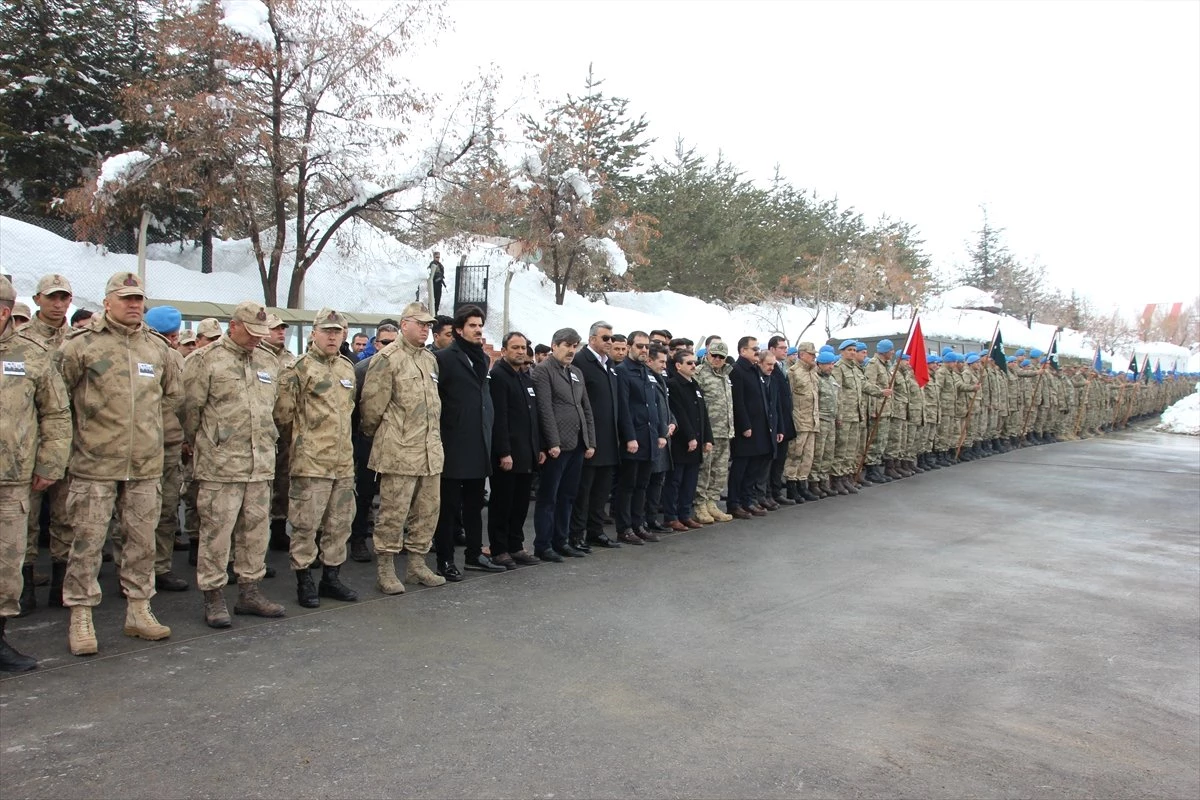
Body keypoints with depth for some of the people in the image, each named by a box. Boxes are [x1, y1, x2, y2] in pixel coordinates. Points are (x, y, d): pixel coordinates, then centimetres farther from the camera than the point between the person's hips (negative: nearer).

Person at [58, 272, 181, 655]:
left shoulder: (157, 347, 9)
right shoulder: (81, 344, -5)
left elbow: (172, 394, 23)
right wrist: (85, 422, 0)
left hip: (146, 465, 4)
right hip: (95, 465, -4)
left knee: (142, 540, 11)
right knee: (87, 541, 1)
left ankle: (138, 609, 23)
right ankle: (81, 617, 12)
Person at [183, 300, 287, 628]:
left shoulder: (268, 362, 14)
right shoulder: (205, 360, -5)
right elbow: (191, 408, -3)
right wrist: (200, 446, 5)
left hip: (261, 464, 6)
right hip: (220, 464, -6)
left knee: (256, 529, 10)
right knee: (217, 531, -1)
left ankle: (250, 591, 22)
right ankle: (213, 597, 9)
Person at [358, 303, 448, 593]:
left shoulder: (430, 359, 16)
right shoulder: (387, 358, -8)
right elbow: (372, 404, -8)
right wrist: (374, 435, 3)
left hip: (430, 449, 7)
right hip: (399, 450, -7)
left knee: (428, 509, 11)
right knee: (394, 510, -2)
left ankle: (416, 562, 23)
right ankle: (385, 568, 8)